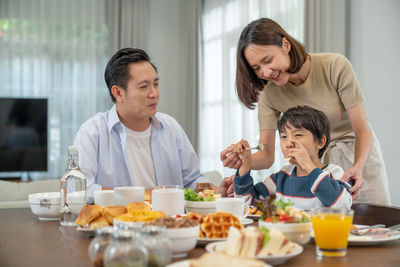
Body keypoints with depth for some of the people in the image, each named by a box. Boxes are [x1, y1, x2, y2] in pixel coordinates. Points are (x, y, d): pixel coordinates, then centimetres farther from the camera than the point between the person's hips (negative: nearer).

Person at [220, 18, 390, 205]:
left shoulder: (336, 66, -23)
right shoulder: (269, 93, -16)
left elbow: (362, 130, -21)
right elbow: (267, 156, -15)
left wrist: (358, 168, -40)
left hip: (359, 155, -1)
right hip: (314, 163, 2)